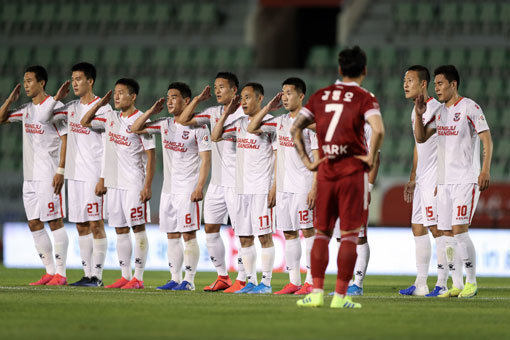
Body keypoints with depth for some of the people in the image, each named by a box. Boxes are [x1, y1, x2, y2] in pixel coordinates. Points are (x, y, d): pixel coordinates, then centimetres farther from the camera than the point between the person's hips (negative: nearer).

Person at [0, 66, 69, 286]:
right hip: (29, 175, 8)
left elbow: (65, 139, -12)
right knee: (34, 224, 7)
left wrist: (61, 170, -18)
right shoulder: (26, 109, 13)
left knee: (55, 222, -6)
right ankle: (49, 272, 12)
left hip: (48, 175, -8)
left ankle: (60, 273, -4)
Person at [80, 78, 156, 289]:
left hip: (134, 184, -7)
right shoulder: (111, 118, 11)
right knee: (120, 230, 9)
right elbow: (85, 122, 20)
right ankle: (125, 276, 14)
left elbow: (151, 156, -11)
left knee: (138, 228, -4)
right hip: (114, 183, 7)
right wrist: (101, 103, 9)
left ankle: (138, 278, -4)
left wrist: (148, 186, -17)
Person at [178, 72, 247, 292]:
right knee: (210, 229, 8)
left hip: (236, 182, -8)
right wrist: (197, 100, 5)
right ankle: (222, 277, 17)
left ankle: (242, 279, -1)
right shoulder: (213, 113, 12)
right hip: (217, 181, 8)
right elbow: (183, 120, 10)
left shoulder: (242, 113, -8)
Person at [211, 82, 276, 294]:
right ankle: (251, 281, 13)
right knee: (244, 238, 7)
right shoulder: (239, 123, 14)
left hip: (261, 189, -7)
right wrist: (226, 113, 10)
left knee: (264, 236, -6)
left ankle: (266, 282, -4)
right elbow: (215, 136, 18)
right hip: (242, 189, 7)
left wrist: (275, 187, -15)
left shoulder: (269, 122, -6)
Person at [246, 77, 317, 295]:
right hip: (283, 186, 7)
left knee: (307, 230, -7)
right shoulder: (280, 122, 14)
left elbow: (318, 158, -11)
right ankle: (294, 282, 9)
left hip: (303, 186, -7)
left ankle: (311, 281, -6)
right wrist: (268, 107, 8)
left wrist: (314, 188, -18)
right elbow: (252, 128, 17)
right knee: (288, 233, 7)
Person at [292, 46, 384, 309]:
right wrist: (371, 157, -7)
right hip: (353, 172, -4)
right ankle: (340, 295, -3)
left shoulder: (320, 96, 9)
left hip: (325, 172, 4)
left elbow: (295, 128, 7)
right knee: (349, 235, 1)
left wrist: (306, 160, 9)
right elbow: (378, 130, -20)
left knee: (321, 233, 12)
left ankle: (316, 292, 5)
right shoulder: (364, 98, -4)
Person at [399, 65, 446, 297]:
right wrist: (412, 179, 25)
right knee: (417, 227, 9)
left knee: (436, 228, -9)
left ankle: (442, 283, -7)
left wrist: (441, 180, -25)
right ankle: (420, 284, 13)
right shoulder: (415, 111, 16)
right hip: (421, 179, 10)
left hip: (435, 178, -10)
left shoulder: (436, 109, -13)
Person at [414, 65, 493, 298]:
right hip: (444, 181, 7)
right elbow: (421, 138, 18)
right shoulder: (440, 111, 15)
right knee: (447, 235, 4)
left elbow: (487, 139, -9)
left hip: (466, 180, -7)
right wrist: (419, 115, 2)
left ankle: (471, 283, -4)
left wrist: (486, 170, -19)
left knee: (459, 231, -14)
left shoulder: (469, 108, -6)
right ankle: (457, 285, 10)